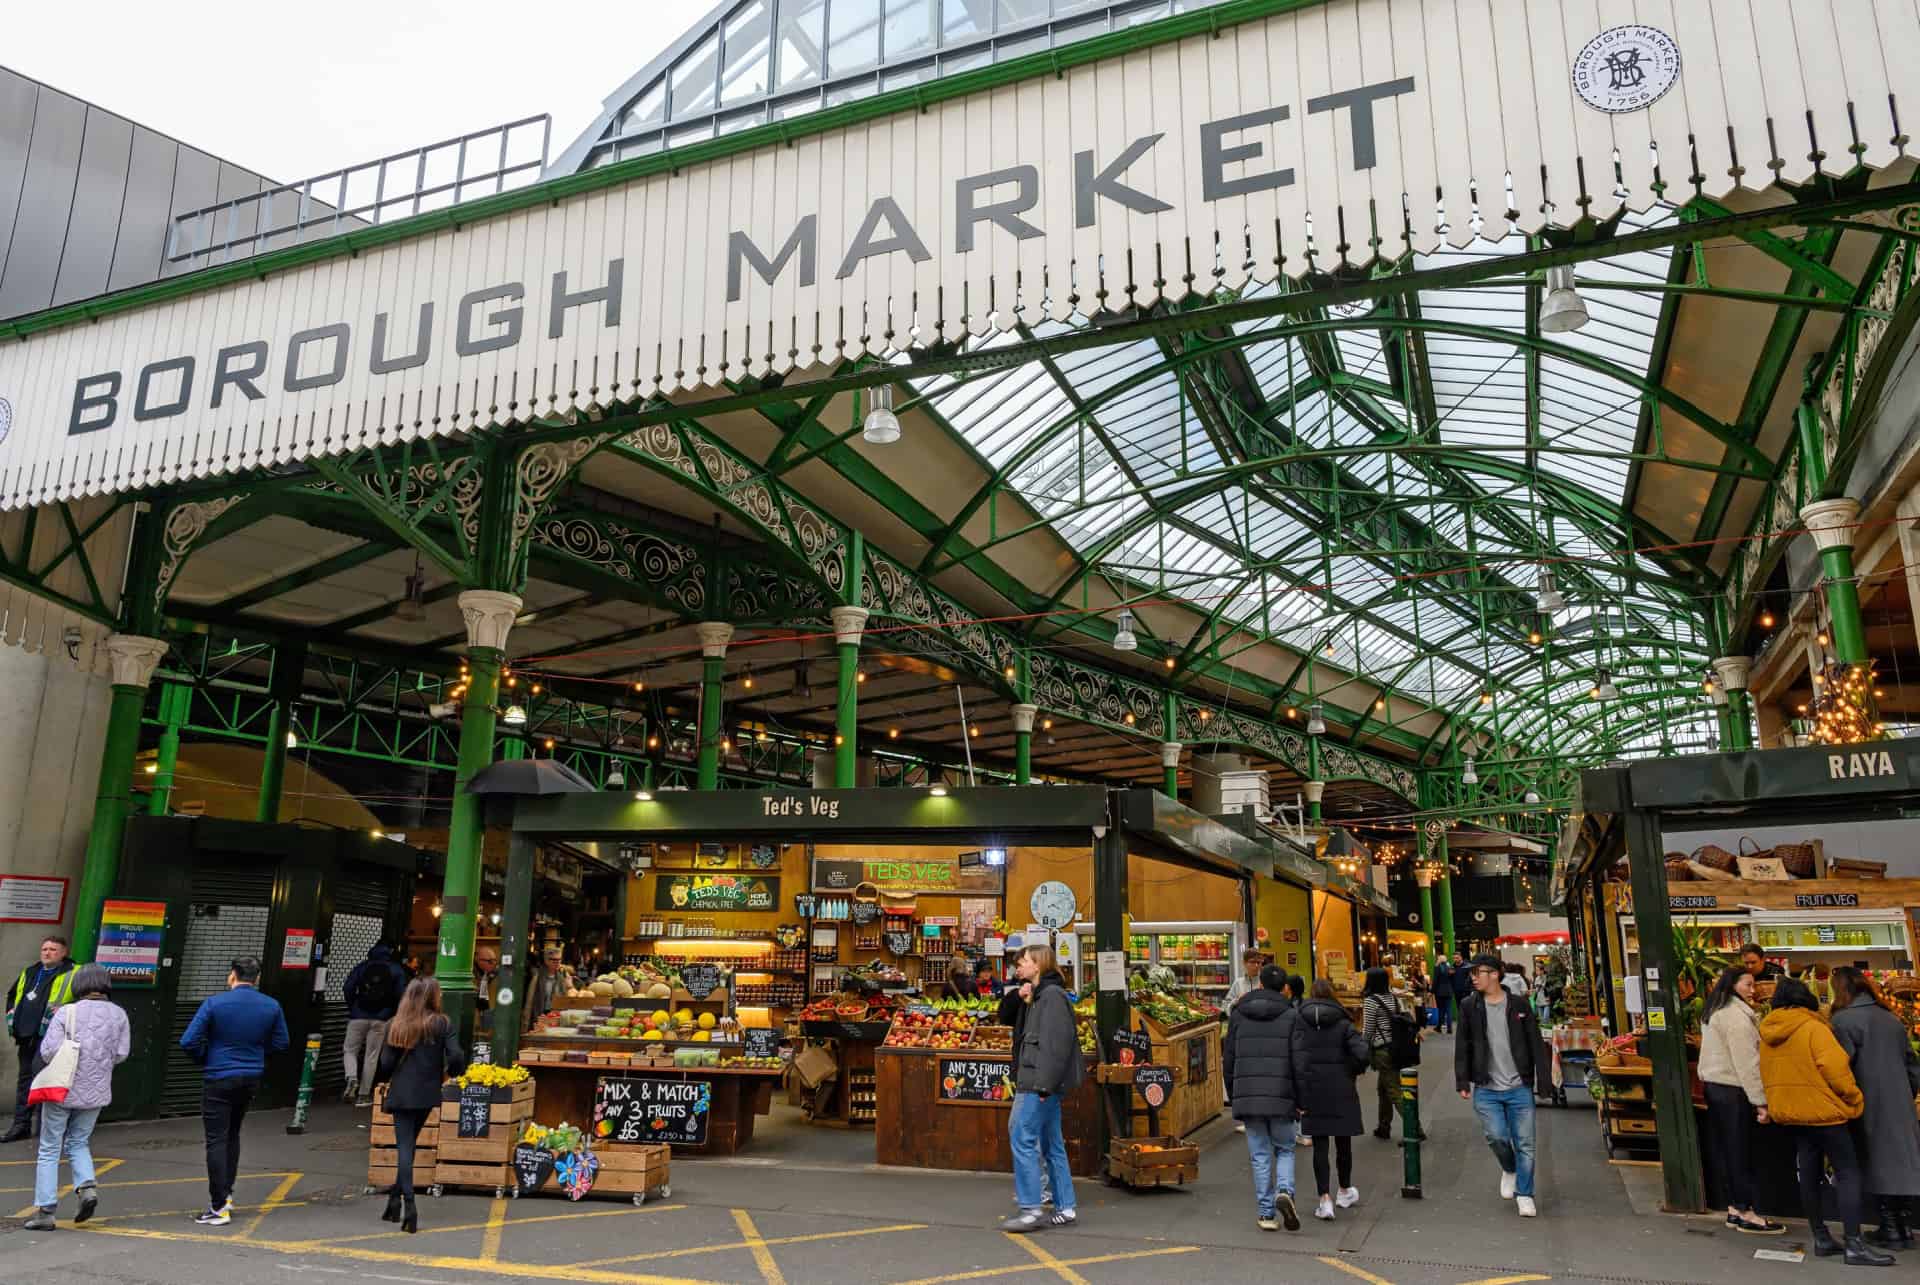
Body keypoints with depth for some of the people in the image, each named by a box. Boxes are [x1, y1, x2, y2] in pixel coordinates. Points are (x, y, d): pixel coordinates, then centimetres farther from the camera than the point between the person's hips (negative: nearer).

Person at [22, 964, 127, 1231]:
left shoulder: (67, 1013, -12)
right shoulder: (118, 1014, -2)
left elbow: (48, 1051, -14)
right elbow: (121, 1053, 0)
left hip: (63, 1089, -3)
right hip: (97, 1091, 3)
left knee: (49, 1149, 9)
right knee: (78, 1142, 21)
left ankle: (44, 1211, 9)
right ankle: (87, 1186, -1)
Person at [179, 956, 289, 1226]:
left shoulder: (214, 1003, -14)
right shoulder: (272, 1006, -2)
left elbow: (189, 1041, -14)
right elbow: (280, 1044, 6)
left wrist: (205, 1058, 5)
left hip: (219, 1080, -4)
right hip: (251, 1078, 5)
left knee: (217, 1140, 0)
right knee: (232, 1135, 22)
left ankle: (219, 1208, 0)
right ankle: (226, 1194, 25)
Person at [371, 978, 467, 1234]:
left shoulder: (395, 1025, -1)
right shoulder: (442, 1024, -5)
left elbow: (386, 1062, -2)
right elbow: (456, 1057, -12)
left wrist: (382, 1080, 19)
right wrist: (450, 1072, 10)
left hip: (401, 1093, 0)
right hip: (427, 1093, 0)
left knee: (404, 1147, 1)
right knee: (408, 1145, 17)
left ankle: (408, 1203, -9)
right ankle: (396, 1198, 19)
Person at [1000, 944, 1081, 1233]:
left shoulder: (1052, 995, -12)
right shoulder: (1039, 995, 19)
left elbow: (1058, 1043, -21)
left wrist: (1044, 1084, -23)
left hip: (1041, 1083, -10)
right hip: (1041, 1083, 10)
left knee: (1023, 1138, -9)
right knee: (1052, 1145, 12)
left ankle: (1031, 1209, -5)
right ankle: (1064, 1209, 17)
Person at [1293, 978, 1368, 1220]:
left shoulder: (1300, 1021, -4)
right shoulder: (1342, 1022, -4)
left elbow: (1297, 1059, -11)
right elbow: (1362, 1053, -15)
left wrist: (1300, 1096, -10)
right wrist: (1353, 1071, 6)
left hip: (1313, 1091, 0)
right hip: (1341, 1090, 0)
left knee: (1320, 1146, 5)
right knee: (1343, 1142, 17)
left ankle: (1325, 1199, -3)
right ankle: (1345, 1191, 33)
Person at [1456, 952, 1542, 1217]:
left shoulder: (1519, 1006, 0)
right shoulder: (1469, 1007, 0)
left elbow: (1535, 1045, 2)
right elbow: (1462, 1048, 2)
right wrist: (1462, 1082, -4)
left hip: (1519, 1088, 0)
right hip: (1486, 1089, 0)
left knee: (1524, 1143, 2)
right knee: (1496, 1136, -9)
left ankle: (1524, 1194, 19)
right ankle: (1509, 1169, 23)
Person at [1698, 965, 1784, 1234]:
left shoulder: (1712, 1012, 15)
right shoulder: (1736, 1014, -17)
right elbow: (1747, 1062, -20)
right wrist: (1760, 1100, -18)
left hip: (1713, 1086, 9)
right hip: (1733, 1091, -9)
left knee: (1724, 1149, 13)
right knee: (1740, 1151, -1)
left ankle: (1734, 1208, 19)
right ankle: (1746, 1214, 6)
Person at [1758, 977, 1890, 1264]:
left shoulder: (1767, 1034, 7)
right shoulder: (1812, 1028, -14)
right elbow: (1836, 1069, -20)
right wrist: (1855, 1100, -6)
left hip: (1790, 1112, 7)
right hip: (1822, 1110, -7)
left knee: (1808, 1174, 11)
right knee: (1848, 1173, -1)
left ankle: (1821, 1238, 16)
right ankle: (1854, 1245, -4)